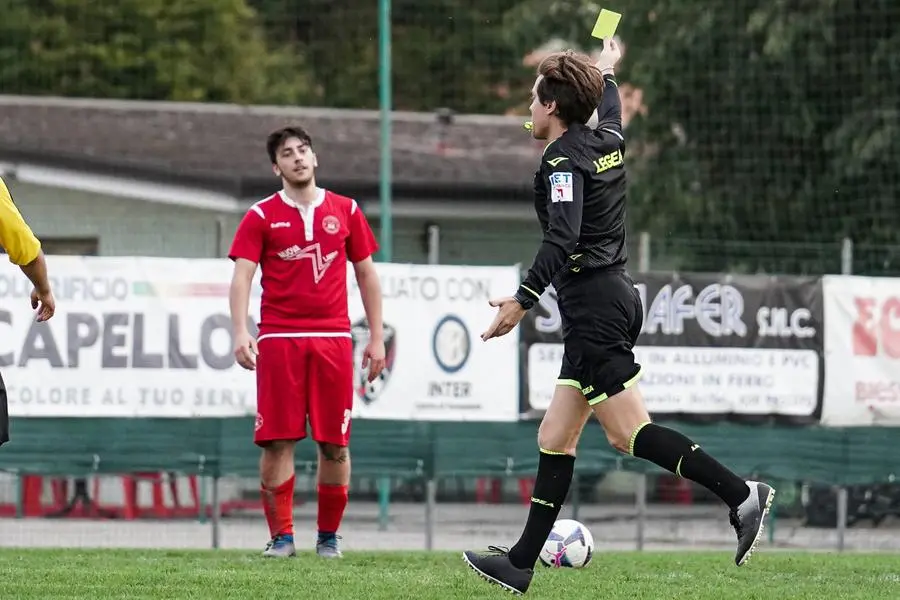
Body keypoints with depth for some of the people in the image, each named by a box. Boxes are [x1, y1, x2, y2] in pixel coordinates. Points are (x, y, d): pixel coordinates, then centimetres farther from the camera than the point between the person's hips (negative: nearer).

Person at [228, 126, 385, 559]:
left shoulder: (345, 211, 10)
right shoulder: (261, 216, 4)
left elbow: (366, 274, 14)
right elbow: (242, 275, -3)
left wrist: (376, 337, 9)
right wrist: (240, 332, -17)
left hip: (333, 338, 2)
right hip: (279, 339, -2)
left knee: (335, 443, 1)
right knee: (277, 441, -5)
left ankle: (329, 536, 12)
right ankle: (281, 536, 1)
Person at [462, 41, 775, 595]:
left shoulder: (563, 160, -12)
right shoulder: (608, 142, 12)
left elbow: (562, 239, -25)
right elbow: (610, 110, 38)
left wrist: (523, 301, -28)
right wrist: (607, 71, 57)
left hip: (594, 307, -10)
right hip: (615, 297, 10)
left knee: (630, 433, -13)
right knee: (555, 440, 9)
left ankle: (740, 494, -18)